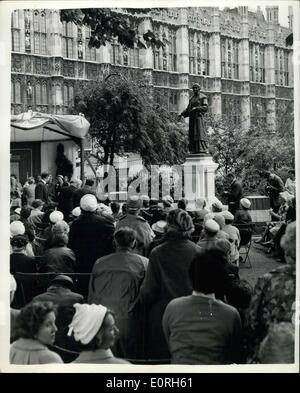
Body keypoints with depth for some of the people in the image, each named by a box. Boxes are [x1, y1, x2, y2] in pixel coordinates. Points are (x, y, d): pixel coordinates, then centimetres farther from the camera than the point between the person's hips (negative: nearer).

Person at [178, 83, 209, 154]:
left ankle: (204, 149, -20)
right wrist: (181, 114, 11)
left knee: (200, 132, -16)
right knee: (192, 134, -1)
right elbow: (188, 109, 22)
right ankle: (195, 150, -3)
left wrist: (196, 108, -22)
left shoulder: (203, 97, 2)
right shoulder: (192, 98, 21)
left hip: (199, 116, -7)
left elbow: (205, 107, -10)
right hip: (192, 117, 7)